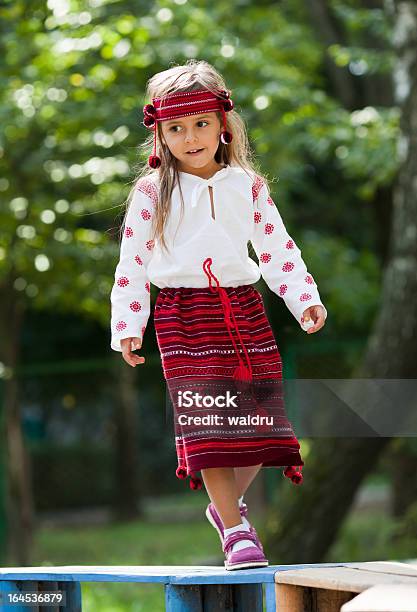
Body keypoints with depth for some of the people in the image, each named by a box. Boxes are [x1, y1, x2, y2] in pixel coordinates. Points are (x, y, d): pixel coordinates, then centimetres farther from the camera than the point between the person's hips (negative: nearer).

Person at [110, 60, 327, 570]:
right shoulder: (152, 193, 2)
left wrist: (305, 299, -2)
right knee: (208, 424, -9)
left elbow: (278, 250, 10)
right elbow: (132, 263, 4)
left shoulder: (248, 187, 8)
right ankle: (235, 529, -3)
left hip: (244, 307, 3)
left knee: (258, 420, 1)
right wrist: (127, 327, -2)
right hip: (183, 314, -3)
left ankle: (227, 503, 25)